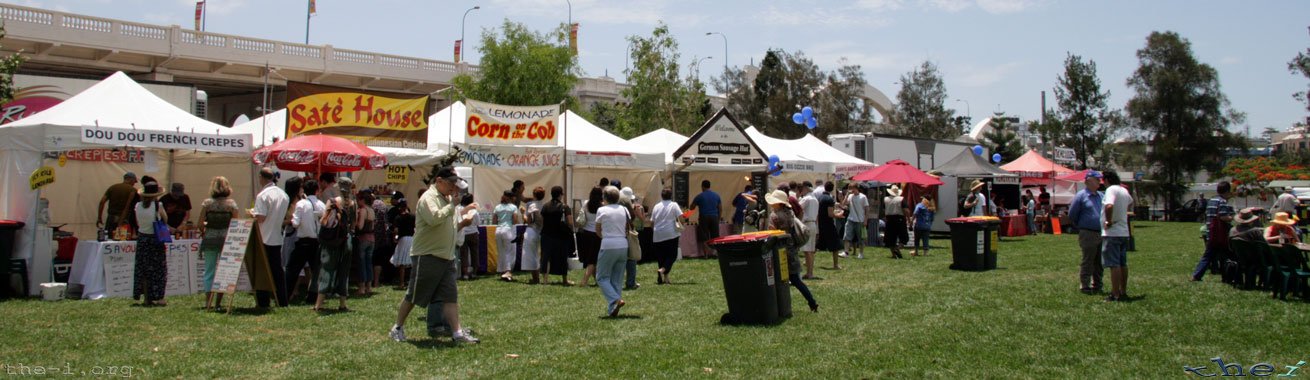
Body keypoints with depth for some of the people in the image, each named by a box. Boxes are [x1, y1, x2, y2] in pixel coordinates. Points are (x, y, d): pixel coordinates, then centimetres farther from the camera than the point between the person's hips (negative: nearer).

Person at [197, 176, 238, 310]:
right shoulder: (231, 203, -3)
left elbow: (200, 224, -3)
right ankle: (219, 302, 6)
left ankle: (208, 301, 4)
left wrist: (204, 232, 16)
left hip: (210, 239, 1)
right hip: (226, 239, -1)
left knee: (209, 270, 7)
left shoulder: (206, 203, -1)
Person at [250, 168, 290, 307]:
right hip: (277, 238, 6)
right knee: (277, 270, 12)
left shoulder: (263, 195, -15)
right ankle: (282, 300, 14)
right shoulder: (284, 195, 7)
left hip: (264, 238, -6)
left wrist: (252, 213, 0)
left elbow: (260, 218, -19)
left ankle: (263, 301, 2)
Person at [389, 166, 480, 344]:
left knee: (451, 296, 2)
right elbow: (434, 219, -30)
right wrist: (453, 205, -23)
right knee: (413, 295, 3)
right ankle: (397, 328, 17)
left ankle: (457, 332, 1)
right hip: (427, 256, -8)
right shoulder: (428, 198, -11)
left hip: (447, 256, 8)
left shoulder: (447, 198, 17)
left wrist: (462, 222, 4)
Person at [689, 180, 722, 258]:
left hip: (704, 218, -3)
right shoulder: (716, 195, 9)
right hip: (714, 217, 3)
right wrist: (718, 218, 20)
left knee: (704, 237, 1)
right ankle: (715, 252, 4)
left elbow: (691, 208, 2)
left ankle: (705, 253, -4)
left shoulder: (699, 196, -3)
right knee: (715, 237, 7)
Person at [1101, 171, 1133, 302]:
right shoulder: (1124, 190, 13)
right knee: (1123, 264, 14)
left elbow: (1109, 206, -33)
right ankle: (1123, 292, 20)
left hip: (1112, 233, -9)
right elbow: (1130, 203, 36)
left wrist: (1109, 221, -20)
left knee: (1114, 264, -7)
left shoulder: (1111, 190, -14)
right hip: (1124, 232, 9)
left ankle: (1115, 295, -7)